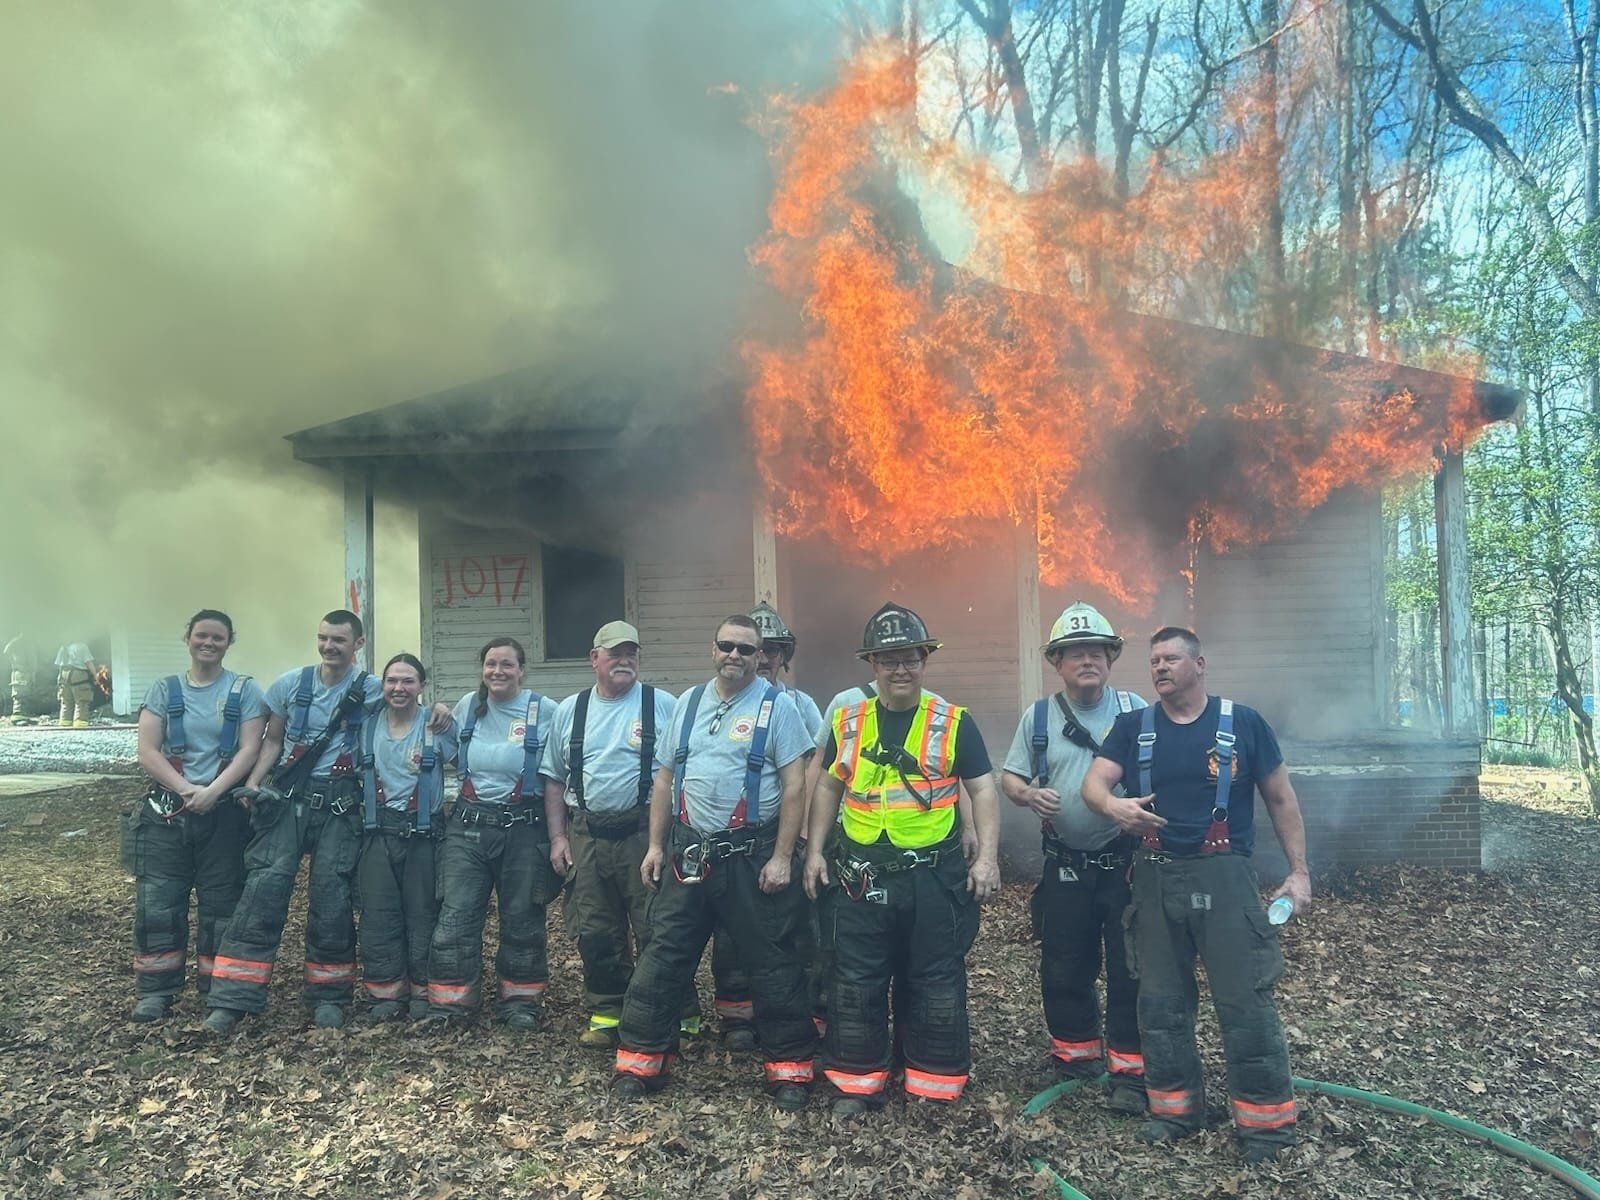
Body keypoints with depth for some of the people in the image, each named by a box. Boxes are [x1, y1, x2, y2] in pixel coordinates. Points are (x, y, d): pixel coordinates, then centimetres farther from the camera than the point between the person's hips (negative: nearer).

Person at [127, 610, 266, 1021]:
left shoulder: (244, 690, 3)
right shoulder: (164, 690, 8)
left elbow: (250, 750, -6)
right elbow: (147, 751, -1)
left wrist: (213, 791, -19)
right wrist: (187, 789, -14)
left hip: (225, 814, -1)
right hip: (166, 813, 2)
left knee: (220, 903, 3)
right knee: (157, 903, 0)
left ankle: (217, 988, 15)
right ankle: (156, 991, 12)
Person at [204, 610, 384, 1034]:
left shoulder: (371, 691, -2)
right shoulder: (289, 685, 4)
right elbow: (273, 740, 13)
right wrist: (253, 782, 0)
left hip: (339, 805, -1)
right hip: (286, 797, 1)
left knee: (331, 895, 0)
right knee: (264, 887, -9)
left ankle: (328, 996, 16)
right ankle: (232, 1001, -5)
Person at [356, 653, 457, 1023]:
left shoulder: (437, 726, -2)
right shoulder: (367, 726, 7)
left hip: (423, 829, -3)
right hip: (379, 830, 3)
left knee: (423, 912, 1)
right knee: (377, 913, 3)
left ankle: (423, 992, 14)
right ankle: (386, 993, 14)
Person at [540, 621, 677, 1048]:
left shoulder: (663, 706, -1)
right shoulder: (569, 710, 10)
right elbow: (553, 778, 15)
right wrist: (558, 837, 8)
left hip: (643, 833, -3)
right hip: (586, 834, 4)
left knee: (655, 931, 0)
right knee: (595, 932, 11)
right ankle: (606, 1015, 26)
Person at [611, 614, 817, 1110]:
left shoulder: (776, 706, -4)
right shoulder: (688, 703, 11)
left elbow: (794, 786, -7)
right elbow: (665, 779, 14)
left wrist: (781, 857, -12)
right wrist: (655, 846, 9)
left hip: (752, 857, -4)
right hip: (688, 853, 4)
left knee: (772, 961, 5)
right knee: (664, 954, 6)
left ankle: (790, 1065, 19)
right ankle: (639, 1058, 19)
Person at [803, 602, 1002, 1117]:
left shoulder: (954, 722, -1)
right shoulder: (847, 721, 6)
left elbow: (982, 791, 0)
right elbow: (828, 789, 14)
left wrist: (987, 856, -8)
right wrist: (815, 851, 9)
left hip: (935, 877, -2)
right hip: (861, 877, 2)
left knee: (935, 984, 8)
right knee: (856, 983, 9)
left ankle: (935, 1084, 24)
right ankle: (857, 1083, 24)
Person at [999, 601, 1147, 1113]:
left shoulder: (1134, 710, -1)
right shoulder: (1038, 717, 4)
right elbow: (1008, 777, 7)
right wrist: (1028, 793, -15)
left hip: (1125, 860, -2)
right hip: (1065, 864, 2)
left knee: (1130, 969, 0)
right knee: (1064, 967, 11)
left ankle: (1129, 1069, 12)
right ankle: (1076, 1049, 32)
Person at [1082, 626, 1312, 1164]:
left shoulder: (1242, 723, 1)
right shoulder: (1133, 727, 6)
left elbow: (1280, 799, 6)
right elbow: (1093, 782, -7)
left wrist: (1298, 871, 2)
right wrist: (1112, 804, -30)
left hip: (1223, 876, -3)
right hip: (1155, 878, 3)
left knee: (1245, 1000, -3)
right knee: (1160, 1001, 11)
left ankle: (1266, 1119, 11)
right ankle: (1175, 1106, 27)